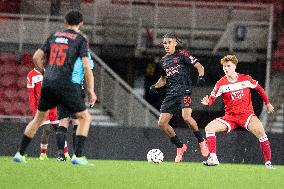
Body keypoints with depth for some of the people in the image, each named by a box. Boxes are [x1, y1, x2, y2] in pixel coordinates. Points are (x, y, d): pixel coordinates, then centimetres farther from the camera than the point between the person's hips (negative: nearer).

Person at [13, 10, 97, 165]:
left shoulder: (54, 36, 15)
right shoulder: (80, 39, 2)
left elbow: (36, 57, 14)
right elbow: (86, 67, -6)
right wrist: (91, 91, -1)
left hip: (47, 83, 5)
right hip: (65, 85, -5)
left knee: (38, 118, 22)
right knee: (85, 117, 7)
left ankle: (20, 154, 22)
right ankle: (78, 156, -6)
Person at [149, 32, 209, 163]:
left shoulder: (182, 55, 0)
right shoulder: (163, 61, 17)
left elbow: (199, 66, -1)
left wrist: (201, 77, -21)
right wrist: (155, 86, 12)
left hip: (184, 90, -6)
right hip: (170, 94, 6)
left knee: (186, 117, -28)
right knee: (162, 123, -5)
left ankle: (201, 141, -5)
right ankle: (180, 147, 12)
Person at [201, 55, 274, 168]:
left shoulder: (245, 79, -3)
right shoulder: (221, 84, -3)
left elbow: (259, 89, 13)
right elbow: (212, 98, -9)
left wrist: (267, 103, 18)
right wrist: (207, 102, -33)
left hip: (247, 114, -2)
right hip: (230, 117, 2)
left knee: (260, 132, -29)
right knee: (209, 128, -17)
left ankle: (268, 162, -17)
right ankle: (213, 158, -13)